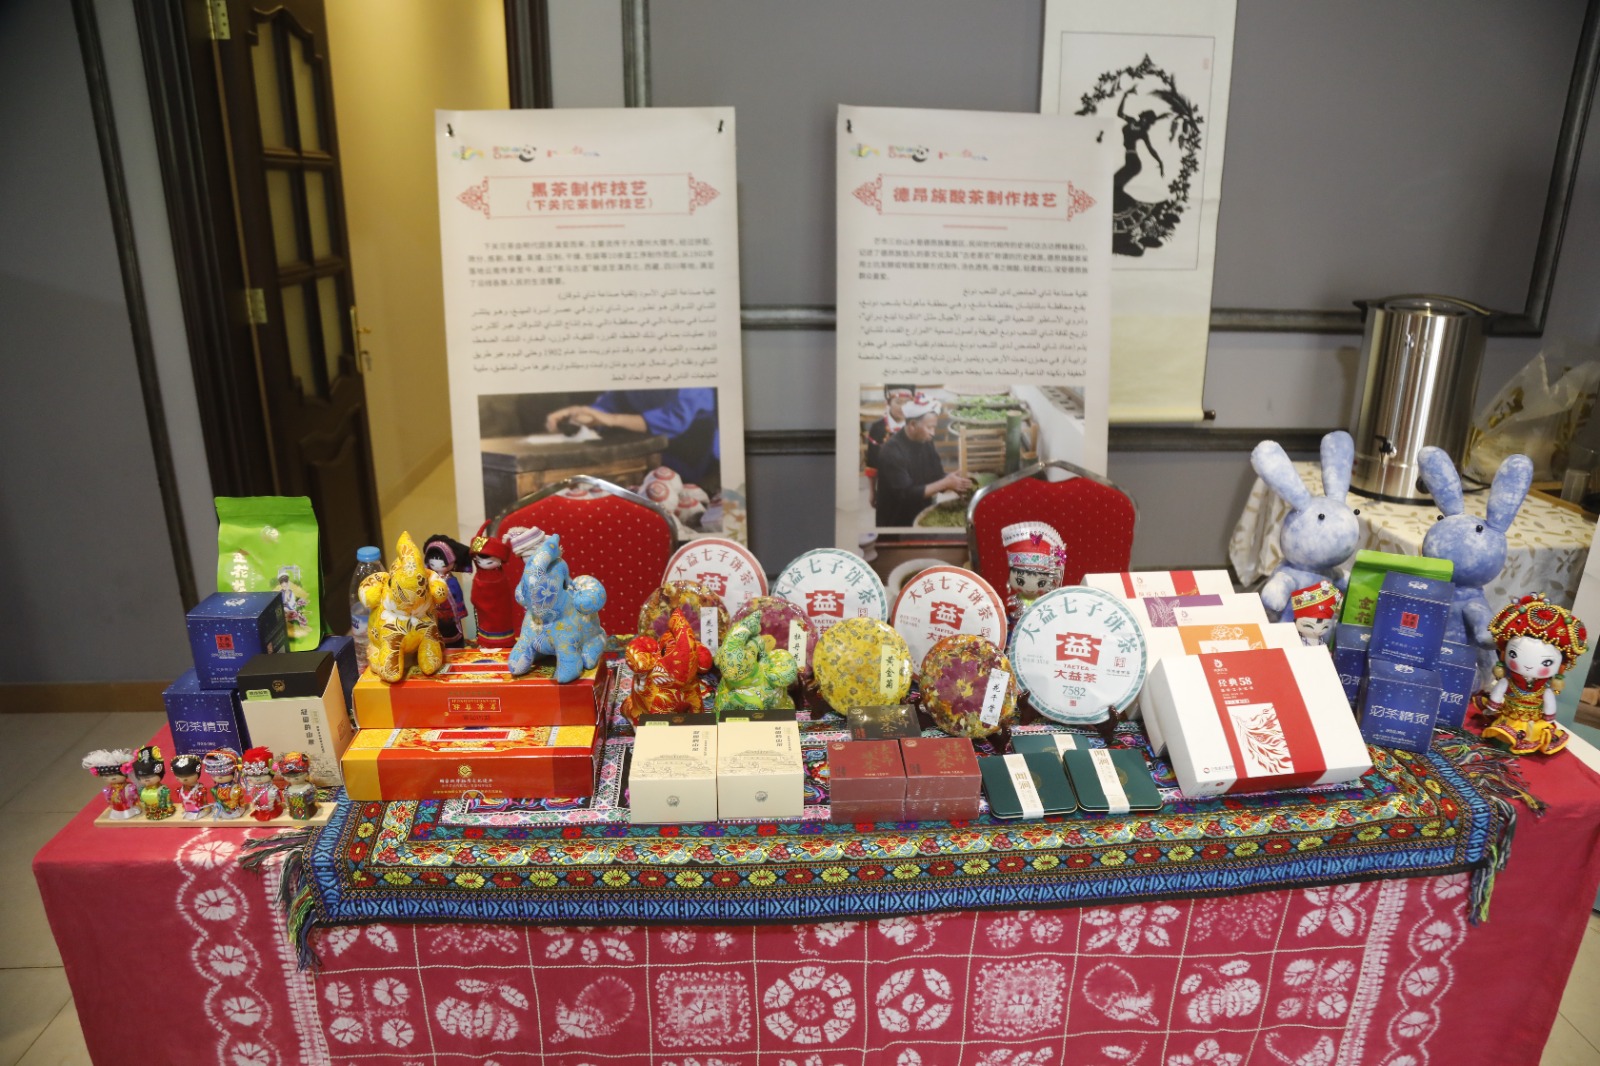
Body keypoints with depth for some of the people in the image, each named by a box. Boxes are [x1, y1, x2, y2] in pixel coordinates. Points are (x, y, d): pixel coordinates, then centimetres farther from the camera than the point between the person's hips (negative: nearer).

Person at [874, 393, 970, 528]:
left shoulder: (926, 443, 1)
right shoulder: (892, 451, -24)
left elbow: (937, 478, 5)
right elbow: (906, 494, -27)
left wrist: (952, 483, -17)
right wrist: (945, 483, -25)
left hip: (922, 520, 7)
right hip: (895, 525, -7)